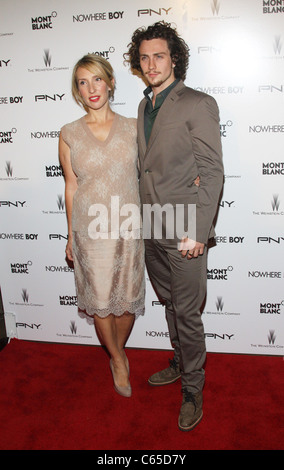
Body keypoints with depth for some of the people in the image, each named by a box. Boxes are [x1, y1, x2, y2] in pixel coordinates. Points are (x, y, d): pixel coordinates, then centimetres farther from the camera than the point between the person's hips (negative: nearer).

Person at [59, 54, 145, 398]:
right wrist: (70, 236, 6)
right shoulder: (69, 134, 0)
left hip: (128, 227, 1)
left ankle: (119, 351, 40)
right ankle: (118, 360, 34)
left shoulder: (132, 128, 2)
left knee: (127, 297, 11)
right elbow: (70, 186, 3)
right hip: (90, 230, 0)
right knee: (99, 299, 8)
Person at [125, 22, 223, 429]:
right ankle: (180, 363, 41)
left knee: (187, 312, 3)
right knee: (171, 304, 20)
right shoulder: (144, 107, 15)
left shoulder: (199, 104, -8)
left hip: (184, 232, -6)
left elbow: (212, 173, -13)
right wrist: (143, 219, 5)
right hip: (152, 229, 7)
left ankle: (192, 388, 24)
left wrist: (197, 232, -19)